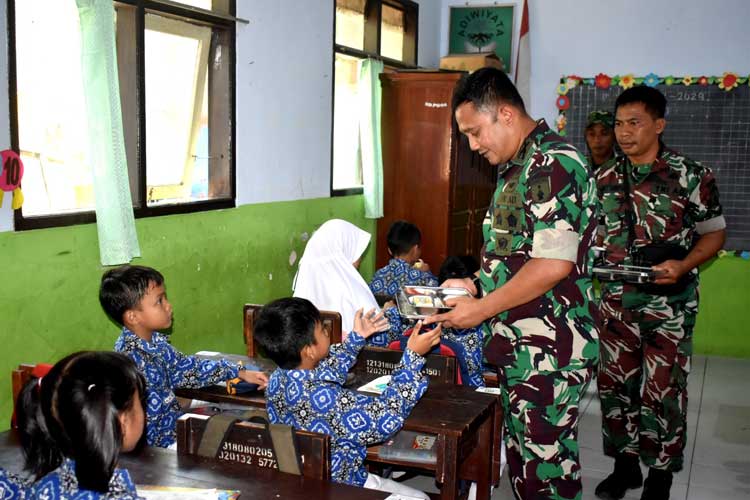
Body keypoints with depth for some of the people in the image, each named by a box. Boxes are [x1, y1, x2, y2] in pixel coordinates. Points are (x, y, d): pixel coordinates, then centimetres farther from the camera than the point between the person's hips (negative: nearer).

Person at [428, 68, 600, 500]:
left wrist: (481, 309, -16)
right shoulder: (518, 167, 15)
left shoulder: (554, 163, -16)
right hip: (521, 348, 10)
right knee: (522, 458, 18)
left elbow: (553, 264, -24)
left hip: (549, 352, -10)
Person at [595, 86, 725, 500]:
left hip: (669, 304, -4)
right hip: (617, 301, 5)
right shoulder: (606, 179, 5)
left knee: (662, 391, 2)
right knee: (614, 384, 11)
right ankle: (625, 465, 30)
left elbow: (713, 233, -2)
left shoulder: (691, 176, -8)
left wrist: (683, 266, -19)